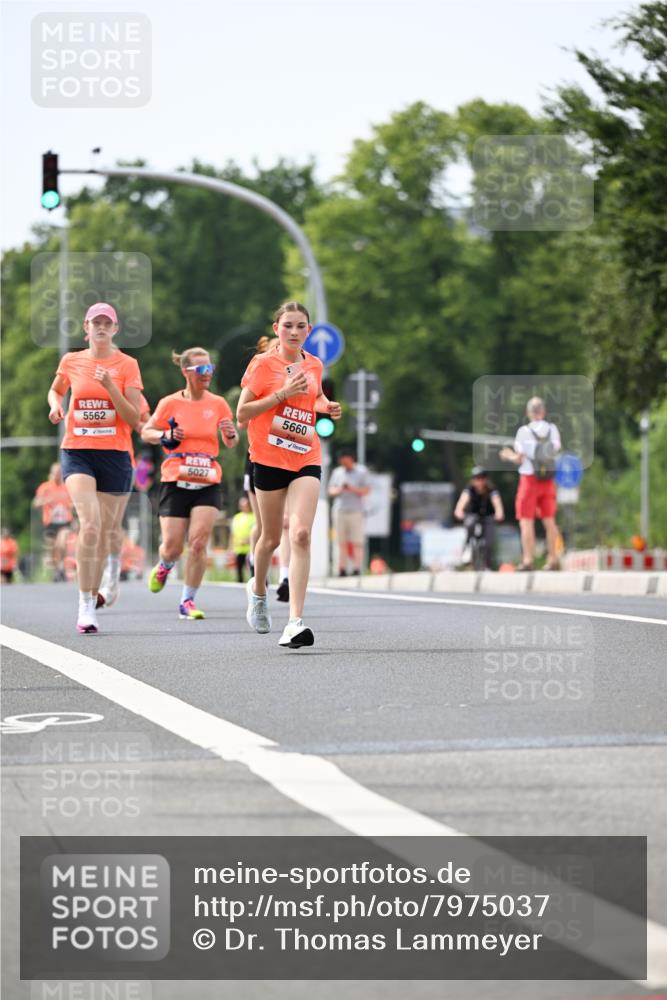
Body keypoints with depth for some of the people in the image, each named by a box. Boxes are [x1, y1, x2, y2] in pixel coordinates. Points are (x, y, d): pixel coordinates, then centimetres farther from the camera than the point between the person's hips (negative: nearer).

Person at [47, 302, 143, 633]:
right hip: (77, 452, -1)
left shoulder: (127, 365, 2)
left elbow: (134, 419, -2)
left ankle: (93, 598, 22)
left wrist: (111, 387, -16)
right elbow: (56, 390, 27)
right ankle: (85, 604, -17)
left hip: (115, 454, 1)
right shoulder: (71, 362, 7)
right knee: (90, 524, -21)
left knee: (105, 534, 5)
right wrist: (55, 405, 5)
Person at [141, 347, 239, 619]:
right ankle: (164, 566, 36)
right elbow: (146, 433, 9)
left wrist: (231, 435, -10)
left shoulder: (218, 404, 5)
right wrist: (166, 436, -11)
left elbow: (230, 443, 13)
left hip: (208, 483, 1)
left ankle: (188, 601, -1)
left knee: (199, 542, -13)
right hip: (176, 482, -1)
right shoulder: (170, 403, 0)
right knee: (173, 547, -2)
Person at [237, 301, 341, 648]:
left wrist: (327, 407, 7)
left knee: (301, 535, -15)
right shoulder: (263, 364, -4)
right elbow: (242, 414, -9)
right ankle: (258, 589, 44)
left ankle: (295, 622, -21)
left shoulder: (314, 365, 9)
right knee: (271, 537, 10)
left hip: (306, 460, 2)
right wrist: (282, 393, -17)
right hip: (269, 459, -2)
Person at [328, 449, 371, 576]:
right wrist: (339, 490, -8)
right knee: (341, 542, 0)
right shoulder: (337, 472, 15)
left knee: (357, 542, -9)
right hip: (339, 511, 3)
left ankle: (357, 569, -10)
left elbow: (365, 491, 0)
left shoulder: (361, 471, 5)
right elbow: (331, 490, 14)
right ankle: (342, 569, 0)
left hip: (355, 511, -3)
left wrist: (352, 489, -16)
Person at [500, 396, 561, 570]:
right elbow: (555, 453, 10)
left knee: (526, 522, -1)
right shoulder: (553, 429, 0)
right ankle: (553, 559, 11)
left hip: (529, 479, -4)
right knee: (549, 520, 11)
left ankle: (528, 561, -7)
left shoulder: (524, 431, -11)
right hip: (548, 480, 4)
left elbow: (519, 459, -10)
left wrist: (509, 456, 12)